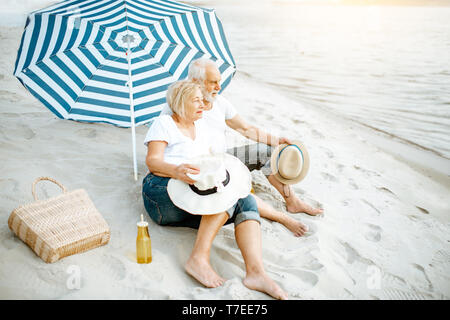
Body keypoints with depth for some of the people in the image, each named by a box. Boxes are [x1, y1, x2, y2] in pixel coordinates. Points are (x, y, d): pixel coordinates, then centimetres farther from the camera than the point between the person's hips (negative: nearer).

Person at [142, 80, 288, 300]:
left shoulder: (200, 125, 26)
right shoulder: (164, 123, 5)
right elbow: (152, 162, -8)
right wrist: (176, 171, -31)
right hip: (162, 194, -6)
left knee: (247, 202, -21)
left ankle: (255, 272, -37)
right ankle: (199, 258, -35)